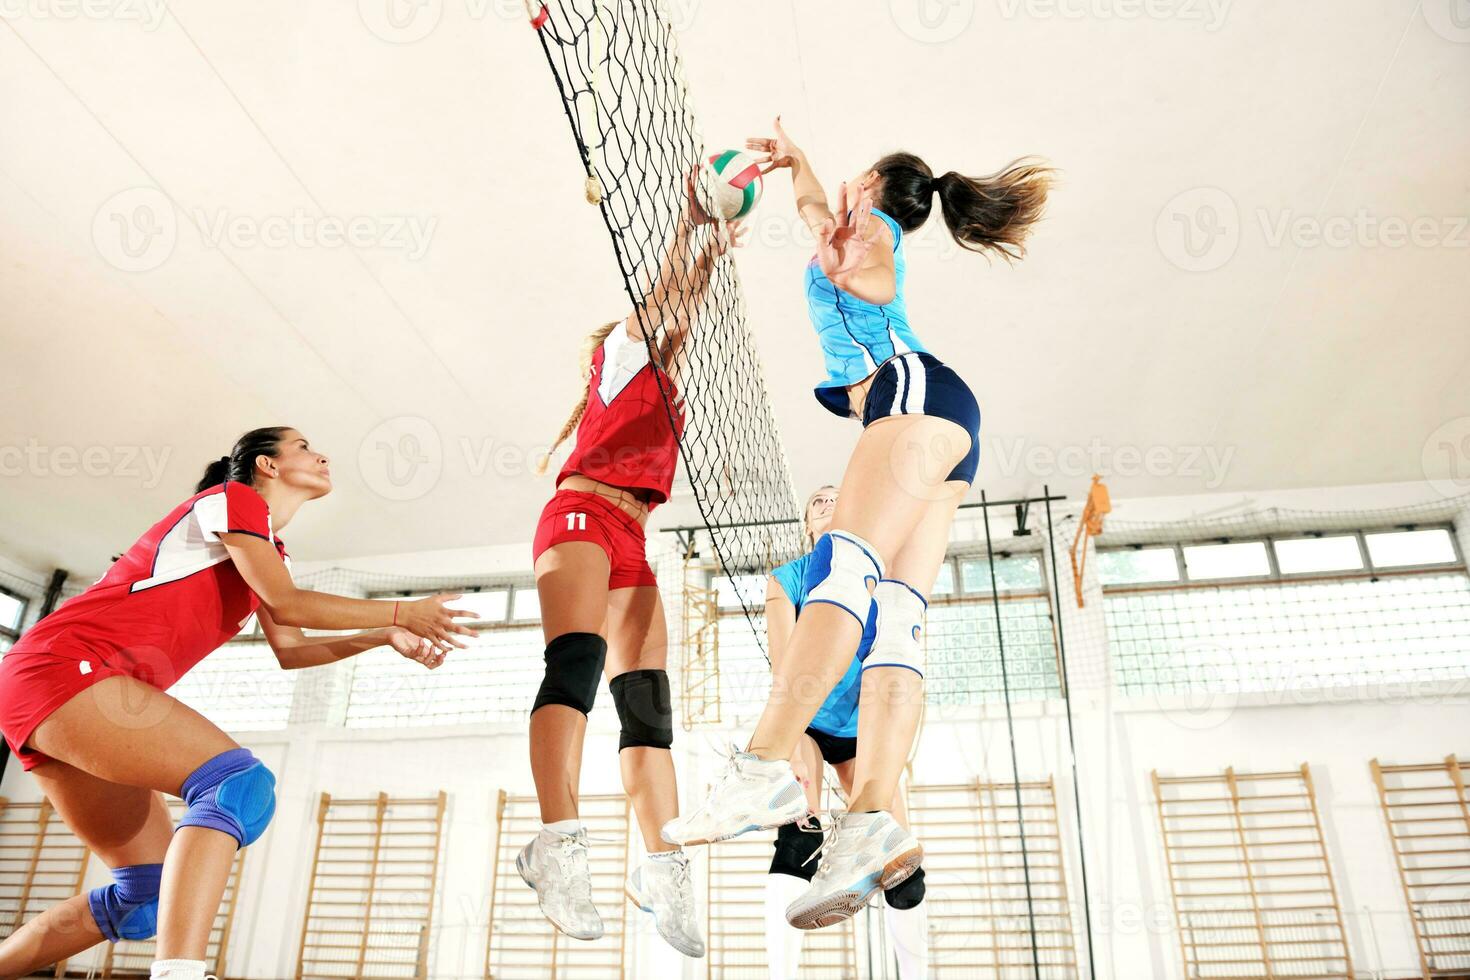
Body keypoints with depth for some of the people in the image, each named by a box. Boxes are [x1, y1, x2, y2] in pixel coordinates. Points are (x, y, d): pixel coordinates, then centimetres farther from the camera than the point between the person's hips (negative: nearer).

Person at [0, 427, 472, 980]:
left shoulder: (268, 549, 25)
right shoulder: (234, 496, -2)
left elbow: (290, 650, 22)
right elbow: (287, 604, -12)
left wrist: (384, 637, 12)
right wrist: (402, 612, -6)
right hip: (69, 665, -10)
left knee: (147, 896, 6)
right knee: (241, 783, -28)